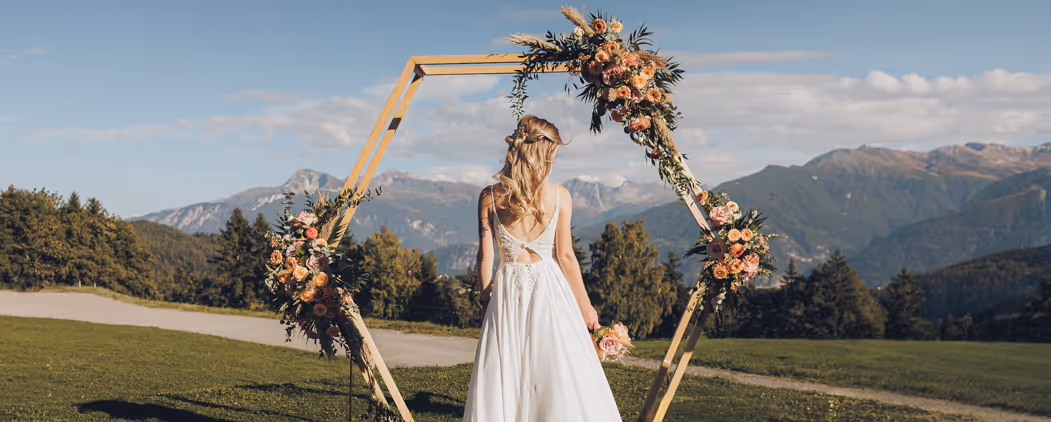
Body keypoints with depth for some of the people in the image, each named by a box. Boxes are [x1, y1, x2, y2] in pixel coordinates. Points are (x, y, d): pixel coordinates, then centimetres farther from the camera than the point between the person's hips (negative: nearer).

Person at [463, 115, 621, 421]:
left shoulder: (489, 197, -3)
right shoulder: (559, 196, -7)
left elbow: (485, 256, -1)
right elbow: (565, 256, -5)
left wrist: (485, 300, 13)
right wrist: (585, 305, 5)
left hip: (507, 291, 2)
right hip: (548, 288, -2)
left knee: (503, 380, 9)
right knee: (561, 379, 6)